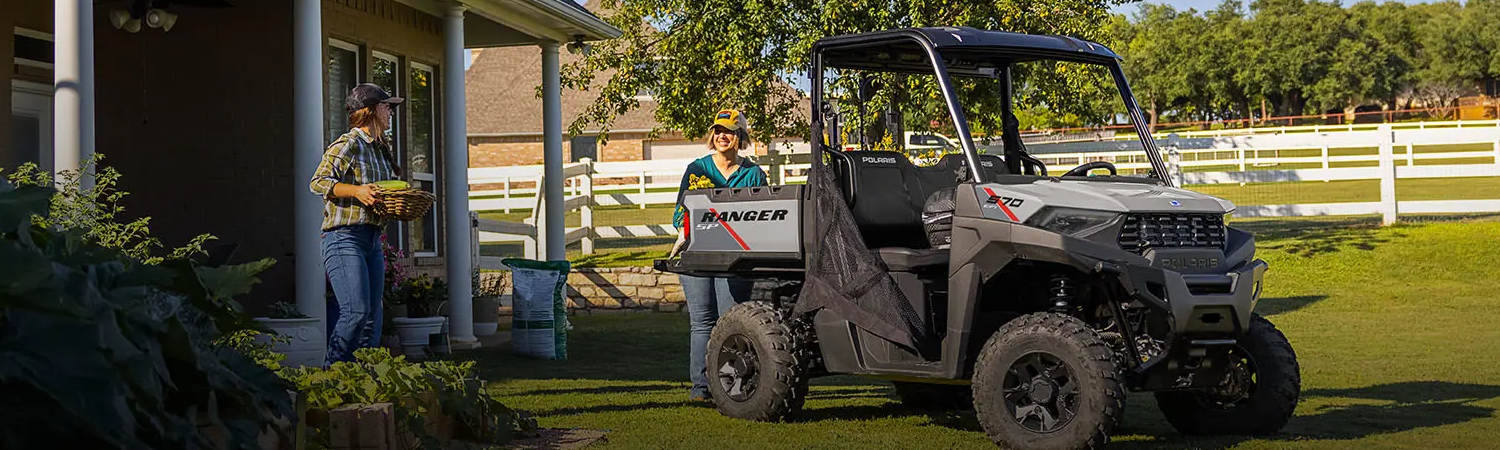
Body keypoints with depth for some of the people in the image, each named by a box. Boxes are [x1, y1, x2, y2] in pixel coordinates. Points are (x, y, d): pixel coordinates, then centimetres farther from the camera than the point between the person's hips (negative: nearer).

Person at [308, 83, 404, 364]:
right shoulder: (347, 145, -9)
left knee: (372, 317, 7)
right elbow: (318, 182, -16)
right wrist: (356, 191, -27)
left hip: (372, 239, 9)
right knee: (355, 311, -16)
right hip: (344, 237, -9)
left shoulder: (381, 149, 18)